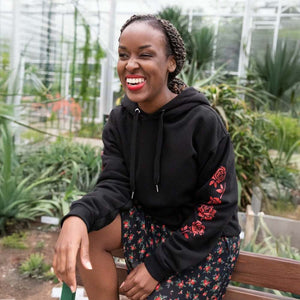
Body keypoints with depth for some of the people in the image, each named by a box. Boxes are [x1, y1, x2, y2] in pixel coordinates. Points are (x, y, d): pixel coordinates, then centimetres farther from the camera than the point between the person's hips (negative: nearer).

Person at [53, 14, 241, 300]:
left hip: (207, 237, -4)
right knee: (83, 231, -17)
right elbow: (115, 185, -12)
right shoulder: (119, 120, -4)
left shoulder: (203, 122, -20)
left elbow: (217, 205, -17)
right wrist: (78, 216, -36)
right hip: (151, 222, 5)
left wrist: (159, 264, -19)